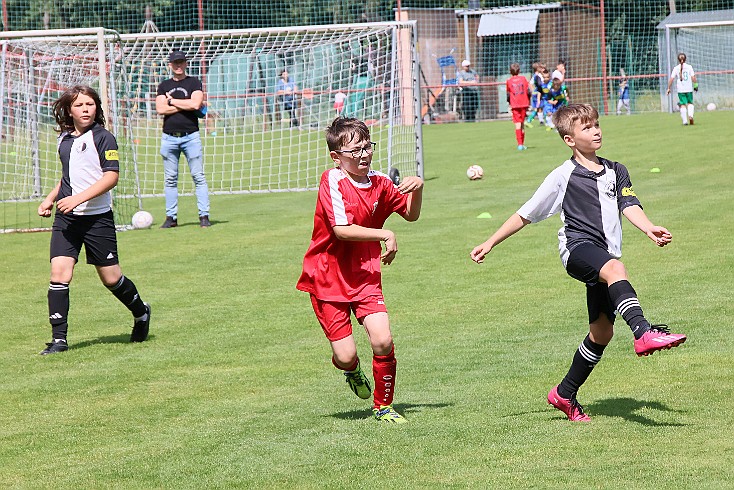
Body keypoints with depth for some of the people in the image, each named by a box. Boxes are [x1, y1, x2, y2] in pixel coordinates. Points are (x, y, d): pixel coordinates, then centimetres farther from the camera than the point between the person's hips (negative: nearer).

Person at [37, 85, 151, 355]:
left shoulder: (103, 137, -7)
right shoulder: (64, 140, 11)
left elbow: (111, 176, -16)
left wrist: (78, 198, -24)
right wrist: (50, 200, 19)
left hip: (97, 216, -5)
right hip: (66, 218, 5)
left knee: (111, 277, 4)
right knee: (59, 272, -11)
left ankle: (141, 313, 33)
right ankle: (59, 338, -8)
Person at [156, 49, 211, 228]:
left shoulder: (194, 82, 5)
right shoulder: (164, 86, 13)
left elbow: (195, 104, -13)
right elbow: (160, 109, -3)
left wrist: (172, 101, -3)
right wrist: (186, 105, -7)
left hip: (191, 135, -3)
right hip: (169, 137, 3)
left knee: (198, 177, -5)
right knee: (170, 179, 5)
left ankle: (204, 215, -4)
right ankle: (171, 217, 9)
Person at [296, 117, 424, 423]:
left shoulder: (379, 183, 1)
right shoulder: (333, 181, -17)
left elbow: (411, 214, 14)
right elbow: (341, 229, -27)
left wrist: (417, 188, -5)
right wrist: (385, 235, -22)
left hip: (365, 276, 4)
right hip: (328, 279, -4)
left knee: (382, 340, -14)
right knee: (345, 356, -6)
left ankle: (383, 405, 9)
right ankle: (353, 371, 34)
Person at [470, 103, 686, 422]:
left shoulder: (616, 172, 17)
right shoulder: (564, 176, 5)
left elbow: (629, 207, 3)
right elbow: (527, 214, 11)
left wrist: (649, 229, -19)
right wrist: (490, 244, 11)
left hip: (604, 258, 6)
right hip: (577, 248, -6)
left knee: (602, 330, 6)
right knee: (615, 269, -38)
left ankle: (565, 394, 21)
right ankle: (644, 334, -57)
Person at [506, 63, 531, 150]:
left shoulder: (509, 81, 0)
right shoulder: (523, 78, 2)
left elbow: (508, 95, 2)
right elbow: (528, 92, 2)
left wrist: (509, 104, 17)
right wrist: (528, 103, 13)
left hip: (515, 105, -2)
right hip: (524, 104, 2)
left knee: (517, 124, -6)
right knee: (522, 124, 14)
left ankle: (520, 144, -19)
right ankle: (522, 144, 20)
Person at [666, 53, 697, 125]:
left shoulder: (676, 68, 1)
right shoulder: (689, 67, -1)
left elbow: (671, 79, -2)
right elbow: (693, 77, -6)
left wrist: (668, 88, 3)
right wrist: (696, 85, 5)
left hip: (680, 89, 0)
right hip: (689, 89, 0)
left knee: (683, 104, 5)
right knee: (690, 103, 16)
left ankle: (685, 121, -1)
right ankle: (690, 115, -7)